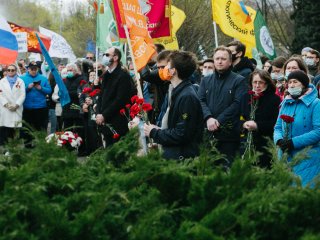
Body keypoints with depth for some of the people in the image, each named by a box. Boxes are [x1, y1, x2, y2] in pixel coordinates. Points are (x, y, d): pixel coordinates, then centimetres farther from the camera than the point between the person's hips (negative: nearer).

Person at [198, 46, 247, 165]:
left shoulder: (239, 81, 4)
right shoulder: (206, 81, 18)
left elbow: (237, 104, -7)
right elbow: (201, 101, 5)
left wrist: (218, 121, -15)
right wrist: (209, 118, -15)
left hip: (229, 134, -4)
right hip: (207, 132, 4)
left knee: (226, 167, -5)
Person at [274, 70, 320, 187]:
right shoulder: (285, 103, 13)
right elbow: (278, 127, 14)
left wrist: (294, 142, -18)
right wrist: (279, 140, -9)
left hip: (307, 159, -6)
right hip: (285, 158, 6)